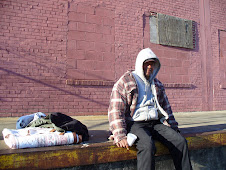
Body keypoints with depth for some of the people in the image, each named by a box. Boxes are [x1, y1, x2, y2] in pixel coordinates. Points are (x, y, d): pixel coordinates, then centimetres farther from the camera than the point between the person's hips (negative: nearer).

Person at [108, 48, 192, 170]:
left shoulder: (157, 85, 20)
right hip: (134, 124, -6)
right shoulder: (124, 83, -1)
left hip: (155, 123, 6)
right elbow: (115, 110, -9)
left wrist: (174, 129, 21)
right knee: (147, 146, -35)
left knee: (180, 141, -15)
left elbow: (166, 108, 27)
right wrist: (120, 136, -20)